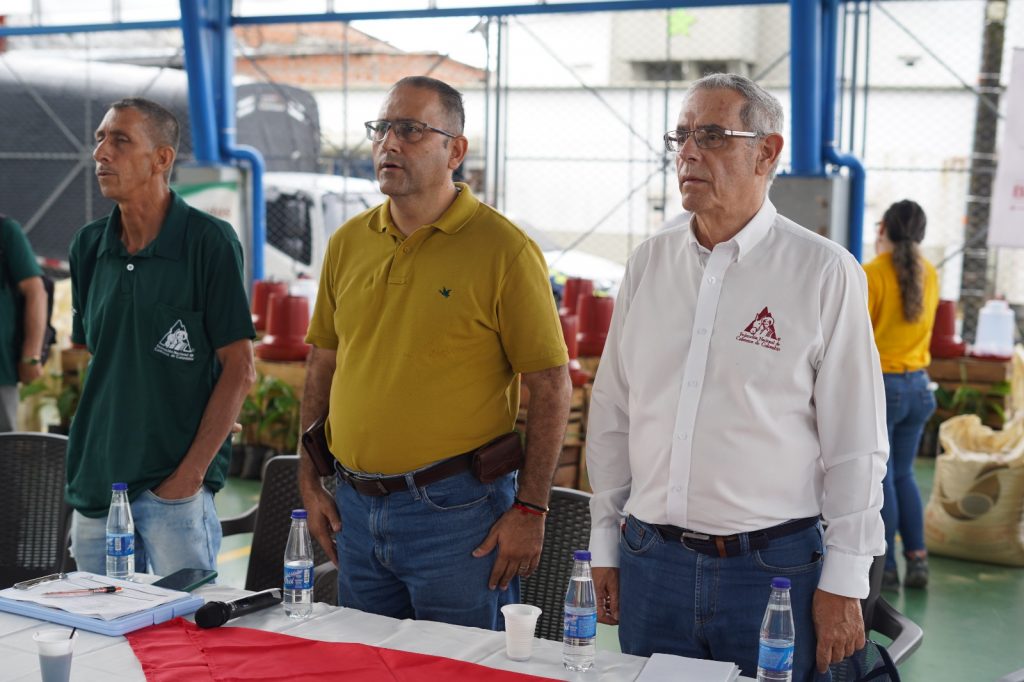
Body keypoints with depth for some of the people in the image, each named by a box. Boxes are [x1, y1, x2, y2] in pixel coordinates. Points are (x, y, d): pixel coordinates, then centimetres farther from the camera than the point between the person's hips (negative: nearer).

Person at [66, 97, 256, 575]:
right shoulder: (88, 247, 7)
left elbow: (239, 369, -10)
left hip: (174, 486, -5)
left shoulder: (208, 242, -9)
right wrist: (86, 459, 11)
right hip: (96, 482, 5)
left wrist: (191, 472, -14)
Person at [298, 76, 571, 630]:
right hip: (355, 506, 6)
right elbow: (322, 366, 14)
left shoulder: (504, 250, -10)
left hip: (455, 507, -5)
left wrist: (530, 508, -12)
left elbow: (551, 386, -10)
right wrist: (310, 482, 10)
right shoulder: (348, 243, 7)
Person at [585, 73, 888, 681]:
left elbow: (856, 442, -6)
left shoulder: (825, 272, -5)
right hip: (651, 562, 4)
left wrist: (844, 584, -7)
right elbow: (612, 415, 11)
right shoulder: (650, 262, 7)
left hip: (775, 565, -4)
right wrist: (606, 546, 11)